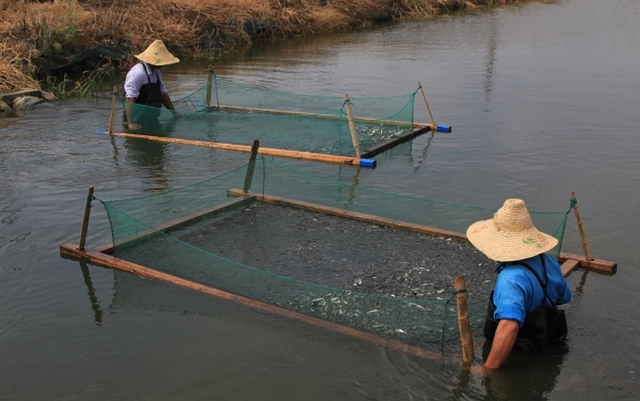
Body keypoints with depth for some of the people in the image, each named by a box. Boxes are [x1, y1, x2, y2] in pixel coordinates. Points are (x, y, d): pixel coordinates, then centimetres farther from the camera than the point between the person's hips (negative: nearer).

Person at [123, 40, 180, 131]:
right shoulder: (138, 73, -20)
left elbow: (163, 92, 18)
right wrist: (131, 123, -33)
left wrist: (175, 113, 17)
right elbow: (130, 98, -26)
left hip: (152, 120, 9)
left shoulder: (156, 72, 10)